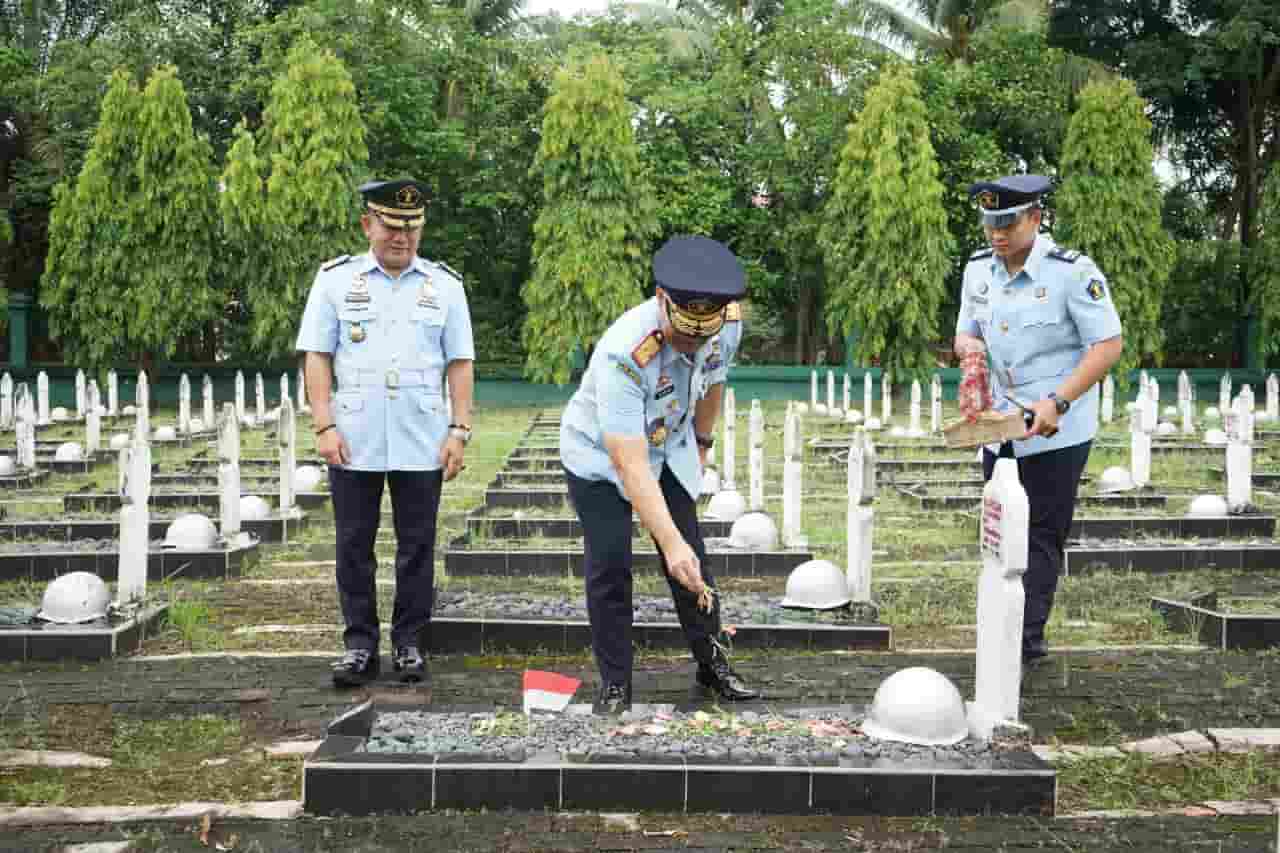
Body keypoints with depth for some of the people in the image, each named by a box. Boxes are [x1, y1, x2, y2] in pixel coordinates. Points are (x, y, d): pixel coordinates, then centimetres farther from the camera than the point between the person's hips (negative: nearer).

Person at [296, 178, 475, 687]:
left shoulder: (445, 285, 8)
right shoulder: (335, 279, 6)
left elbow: (460, 362, 7)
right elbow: (317, 356, 2)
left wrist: (460, 430, -1)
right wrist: (324, 426, -7)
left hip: (422, 444, 0)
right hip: (354, 441, 0)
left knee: (417, 548, 5)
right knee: (354, 548, 5)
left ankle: (410, 645, 15)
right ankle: (360, 646, 14)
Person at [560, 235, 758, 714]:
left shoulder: (729, 324, -22)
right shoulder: (625, 354, -40)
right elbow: (629, 464, -41)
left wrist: (702, 443, 15)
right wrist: (670, 542, -45)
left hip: (670, 448, 5)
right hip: (601, 456, -4)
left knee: (692, 560, 3)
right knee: (610, 567, -10)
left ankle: (713, 665, 18)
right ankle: (615, 686, 3)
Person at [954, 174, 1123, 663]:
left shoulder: (1073, 272, -15)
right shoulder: (978, 269, 4)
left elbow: (1108, 345, -16)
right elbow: (965, 333, 14)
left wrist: (1057, 402, -24)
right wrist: (971, 347, -12)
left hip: (1056, 432, -6)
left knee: (1042, 535, -4)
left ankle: (1026, 638, -5)